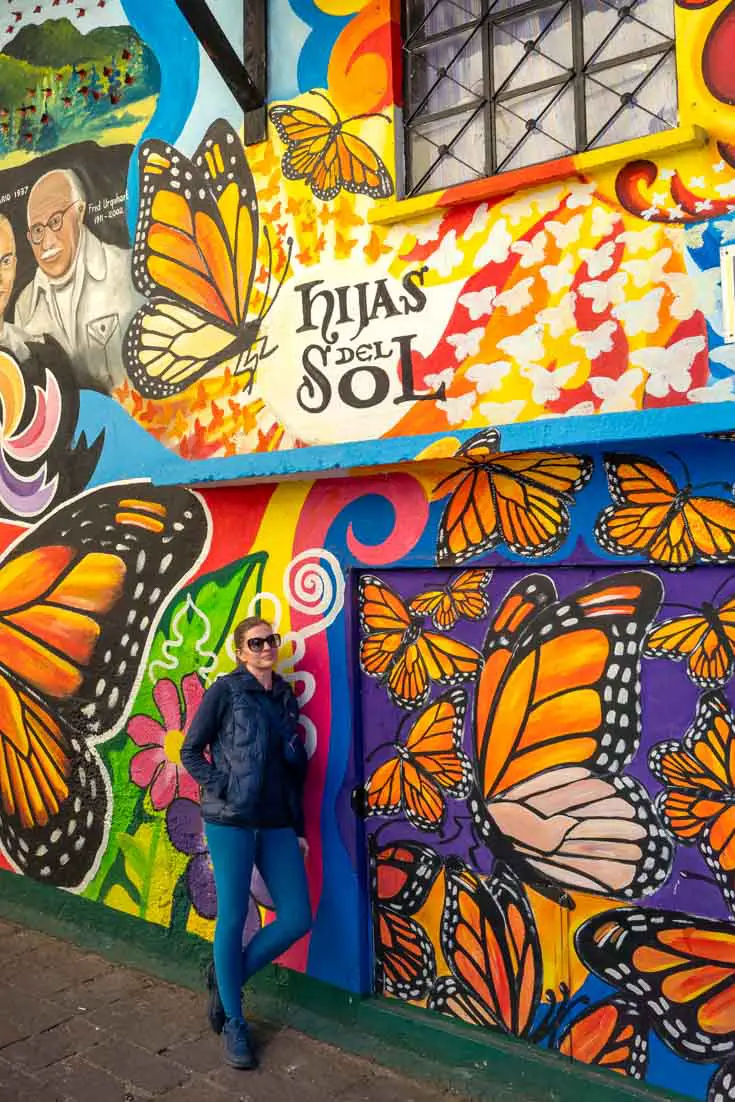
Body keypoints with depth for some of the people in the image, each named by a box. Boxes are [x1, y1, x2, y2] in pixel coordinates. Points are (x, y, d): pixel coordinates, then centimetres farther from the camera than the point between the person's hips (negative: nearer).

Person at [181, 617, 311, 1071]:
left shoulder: (287, 698, 11)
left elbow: (295, 770, 14)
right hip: (231, 822, -5)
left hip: (277, 824, 5)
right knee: (233, 919, 3)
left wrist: (299, 827, 12)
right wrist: (223, 791, -12)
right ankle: (234, 1023, 24)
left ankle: (227, 977, 26)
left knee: (298, 919, 3)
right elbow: (191, 752, -2)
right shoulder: (225, 691, -4)